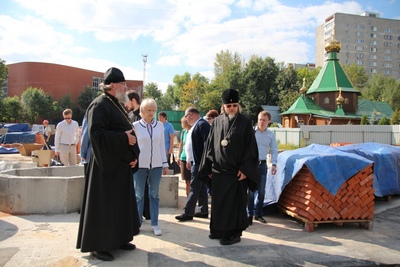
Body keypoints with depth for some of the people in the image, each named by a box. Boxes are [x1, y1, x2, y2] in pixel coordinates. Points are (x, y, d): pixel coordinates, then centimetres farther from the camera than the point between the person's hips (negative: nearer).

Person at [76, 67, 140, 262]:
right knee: (104, 204, -1)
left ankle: (118, 239, 26)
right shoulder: (100, 104, -12)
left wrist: (133, 156, 2)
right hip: (107, 163, -9)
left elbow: (128, 132, 16)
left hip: (122, 163, 9)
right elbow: (95, 132, -23)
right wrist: (123, 138, -20)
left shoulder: (117, 105, 16)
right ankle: (98, 245, 11)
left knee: (121, 202, 14)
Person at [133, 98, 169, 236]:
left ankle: (155, 224, 16)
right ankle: (137, 223, 18)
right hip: (139, 164, -2)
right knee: (139, 195, 7)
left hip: (156, 164, 2)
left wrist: (165, 163, 7)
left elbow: (162, 145, 8)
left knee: (154, 195, 8)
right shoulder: (135, 125, -2)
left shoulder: (160, 125, 5)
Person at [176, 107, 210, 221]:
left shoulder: (202, 124, -14)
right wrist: (189, 160, 20)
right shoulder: (195, 126, 17)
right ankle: (203, 211, 23)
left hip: (199, 162, -10)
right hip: (196, 162, 10)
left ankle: (188, 213, 1)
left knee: (194, 188, -5)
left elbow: (207, 143, -22)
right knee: (201, 187, 15)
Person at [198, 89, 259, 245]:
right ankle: (219, 230, 27)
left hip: (236, 171, -4)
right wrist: (208, 168, 8)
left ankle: (234, 233, 16)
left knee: (234, 203, 3)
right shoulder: (217, 122, 7)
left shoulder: (245, 122, -4)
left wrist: (245, 169, -13)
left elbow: (251, 147, -7)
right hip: (218, 170, 4)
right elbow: (210, 145, 10)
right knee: (218, 202, 12)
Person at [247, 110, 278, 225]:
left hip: (262, 164, 3)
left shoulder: (271, 134, 4)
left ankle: (258, 214, 22)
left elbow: (274, 150, 9)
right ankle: (249, 214, 8)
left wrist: (274, 164, -2)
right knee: (250, 190, -3)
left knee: (261, 191, 10)